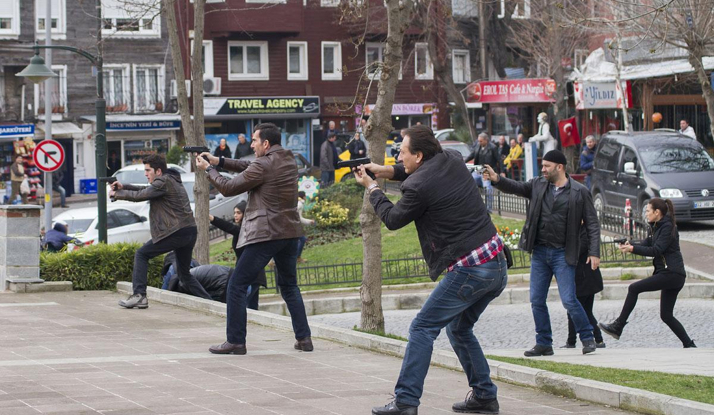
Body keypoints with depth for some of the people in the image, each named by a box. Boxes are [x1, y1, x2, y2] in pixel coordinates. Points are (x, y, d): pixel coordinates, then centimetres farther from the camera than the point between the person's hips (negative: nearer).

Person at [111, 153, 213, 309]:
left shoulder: (164, 182, -8)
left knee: (141, 254, 1)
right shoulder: (171, 180, 22)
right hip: (190, 232, 9)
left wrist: (117, 194, 3)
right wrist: (123, 186, 15)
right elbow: (146, 190, 27)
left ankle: (139, 295, -8)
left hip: (175, 232, -9)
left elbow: (140, 196, -11)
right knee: (185, 274, 20)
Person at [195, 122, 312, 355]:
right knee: (289, 286, 19)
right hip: (290, 233, 8)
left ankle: (235, 341, -1)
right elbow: (250, 168, 20)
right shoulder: (288, 160, 10)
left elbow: (229, 188, -6)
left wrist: (208, 169, 8)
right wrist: (219, 161, 15)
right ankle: (304, 338, 12)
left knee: (237, 286, 0)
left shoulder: (263, 166, -14)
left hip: (265, 234, -8)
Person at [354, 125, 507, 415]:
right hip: (497, 265, 9)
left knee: (423, 328, -2)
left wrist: (372, 188, 18)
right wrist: (389, 172, 23)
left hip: (469, 271, -9)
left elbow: (393, 219, 4)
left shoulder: (418, 186, -15)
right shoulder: (453, 160, 9)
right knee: (459, 328, 23)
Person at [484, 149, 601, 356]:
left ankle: (588, 338, 8)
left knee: (569, 300, -9)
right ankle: (544, 343, 16)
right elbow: (517, 187, 3)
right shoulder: (538, 185, 8)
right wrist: (497, 180, -18)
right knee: (536, 300, 5)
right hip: (539, 252, 5)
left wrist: (594, 253, -10)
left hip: (563, 254, -5)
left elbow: (592, 224, -3)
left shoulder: (579, 192, -4)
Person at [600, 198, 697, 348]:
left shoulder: (668, 227, -11)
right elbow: (646, 244, 13)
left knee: (634, 288, -9)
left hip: (671, 273, -10)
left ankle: (618, 327, -7)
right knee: (666, 316, 8)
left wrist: (633, 249, -20)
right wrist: (630, 244, -6)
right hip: (672, 275, 10)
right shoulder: (655, 227, 18)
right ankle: (689, 344, 9)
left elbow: (656, 250, -18)